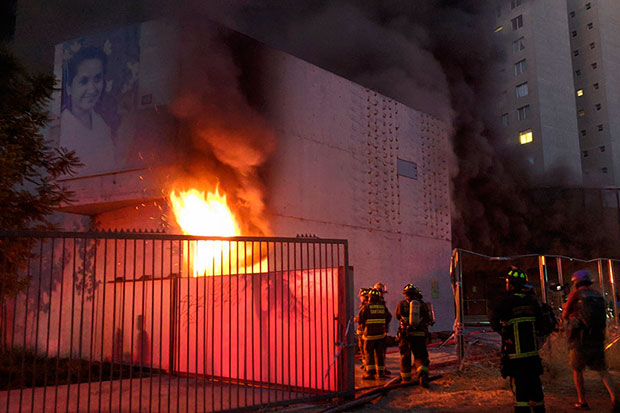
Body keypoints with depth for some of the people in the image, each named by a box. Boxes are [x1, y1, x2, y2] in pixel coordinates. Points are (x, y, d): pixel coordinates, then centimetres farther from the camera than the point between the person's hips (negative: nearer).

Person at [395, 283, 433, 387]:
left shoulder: (402, 304, -1)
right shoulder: (423, 304, 3)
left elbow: (397, 316, 16)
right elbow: (429, 320, 7)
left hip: (406, 335, 0)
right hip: (420, 335, 1)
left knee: (405, 356, 16)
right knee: (420, 356, 5)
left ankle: (406, 376, 27)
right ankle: (422, 372, -21)